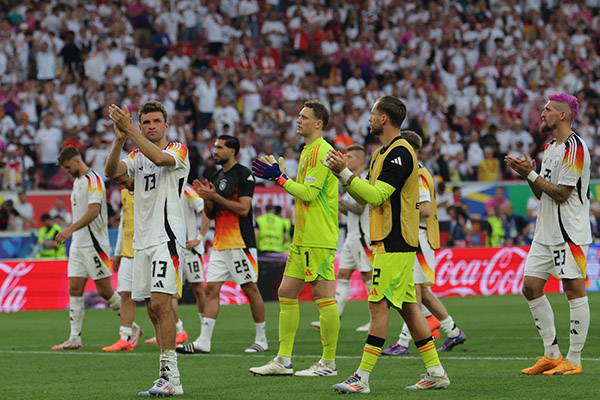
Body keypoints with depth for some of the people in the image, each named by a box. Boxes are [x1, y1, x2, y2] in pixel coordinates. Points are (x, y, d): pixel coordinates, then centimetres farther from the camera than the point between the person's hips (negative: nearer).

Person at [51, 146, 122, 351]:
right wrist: (70, 232, 19)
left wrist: (70, 229, -28)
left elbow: (94, 211, -23)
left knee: (105, 291, -5)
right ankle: (75, 338, 0)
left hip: (94, 244, -9)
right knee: (74, 290, 1)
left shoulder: (93, 180, -12)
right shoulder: (77, 181, 17)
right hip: (78, 244, 9)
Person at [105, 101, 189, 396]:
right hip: (142, 240, 7)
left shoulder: (178, 150, -1)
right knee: (153, 309, 7)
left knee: (160, 303, -17)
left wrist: (129, 129, -25)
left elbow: (159, 158, -24)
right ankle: (169, 374, 12)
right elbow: (111, 171, -3)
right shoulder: (137, 156, 16)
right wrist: (120, 139, -18)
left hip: (168, 237, -7)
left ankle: (171, 378, -17)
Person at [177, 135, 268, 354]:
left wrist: (216, 197, -16)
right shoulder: (216, 178, 16)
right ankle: (203, 341, -3)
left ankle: (261, 340, 7)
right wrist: (206, 198, 1)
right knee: (211, 288, -1)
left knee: (250, 288, -2)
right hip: (220, 244, 7)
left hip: (240, 243, -7)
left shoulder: (244, 174, -7)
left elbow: (243, 208, -15)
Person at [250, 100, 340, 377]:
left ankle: (328, 362, 0)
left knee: (324, 296, -5)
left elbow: (309, 193, -18)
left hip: (319, 239, -10)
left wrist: (280, 178, -11)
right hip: (302, 238, 10)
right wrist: (279, 175, 15)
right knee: (286, 293, 9)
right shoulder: (308, 151, 19)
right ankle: (283, 361, 12)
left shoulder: (322, 151, -12)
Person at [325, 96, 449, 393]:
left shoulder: (400, 152, -15)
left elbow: (376, 195, -21)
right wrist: (342, 173, 8)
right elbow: (364, 196, 21)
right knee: (406, 305, 9)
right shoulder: (382, 153, 18)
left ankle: (363, 377, -11)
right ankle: (435, 371, 11)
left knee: (378, 304, -10)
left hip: (394, 243, -10)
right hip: (393, 243, 10)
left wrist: (344, 171, -18)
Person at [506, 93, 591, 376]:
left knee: (574, 291, -4)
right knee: (531, 287, 6)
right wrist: (528, 175, 4)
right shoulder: (551, 147, 17)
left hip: (571, 233, -10)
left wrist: (531, 174, -12)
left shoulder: (574, 148, -13)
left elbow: (561, 193, -17)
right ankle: (551, 355, 13)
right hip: (546, 233, 10)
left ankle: (573, 360, 0)